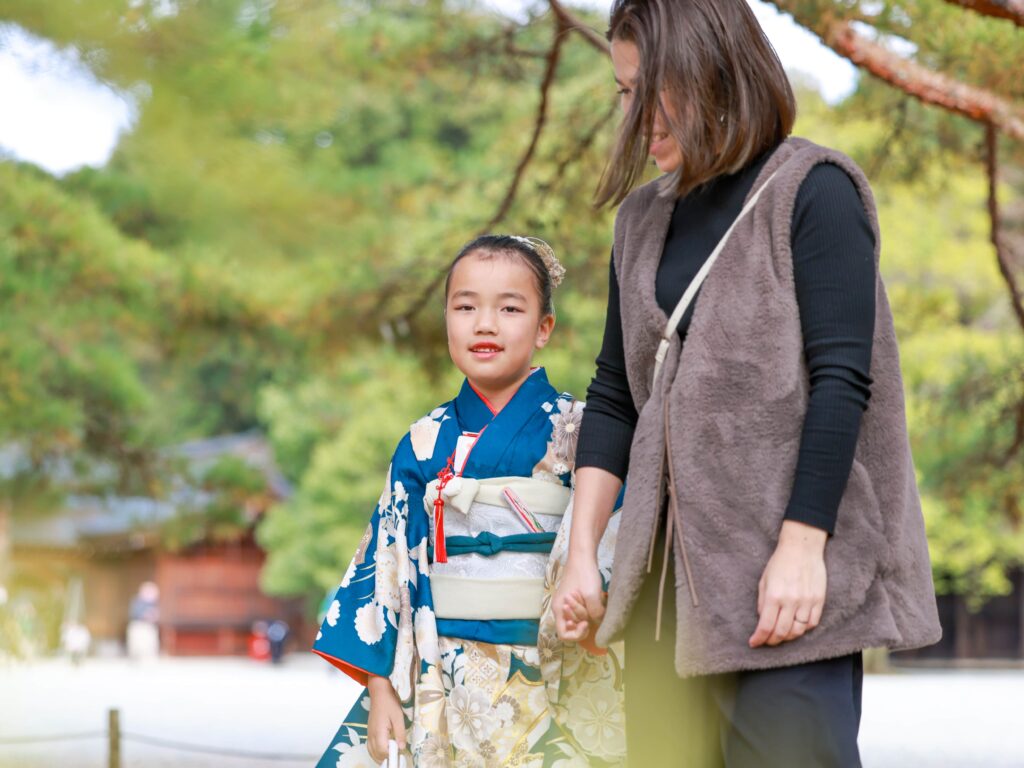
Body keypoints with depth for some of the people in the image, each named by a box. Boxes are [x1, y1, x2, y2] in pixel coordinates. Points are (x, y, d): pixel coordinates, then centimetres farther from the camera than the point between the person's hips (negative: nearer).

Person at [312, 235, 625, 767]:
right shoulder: (425, 443, 7)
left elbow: (618, 540, -4)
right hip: (445, 678, 2)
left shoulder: (574, 432, 0)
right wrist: (381, 686, 3)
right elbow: (390, 558, 7)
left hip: (552, 678, -2)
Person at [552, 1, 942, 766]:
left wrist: (802, 547, -18)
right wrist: (581, 553, 6)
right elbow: (615, 396, 14)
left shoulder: (813, 192, -4)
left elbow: (841, 380, -12)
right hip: (672, 569, 6)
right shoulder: (644, 218, 16)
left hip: (791, 568, -6)